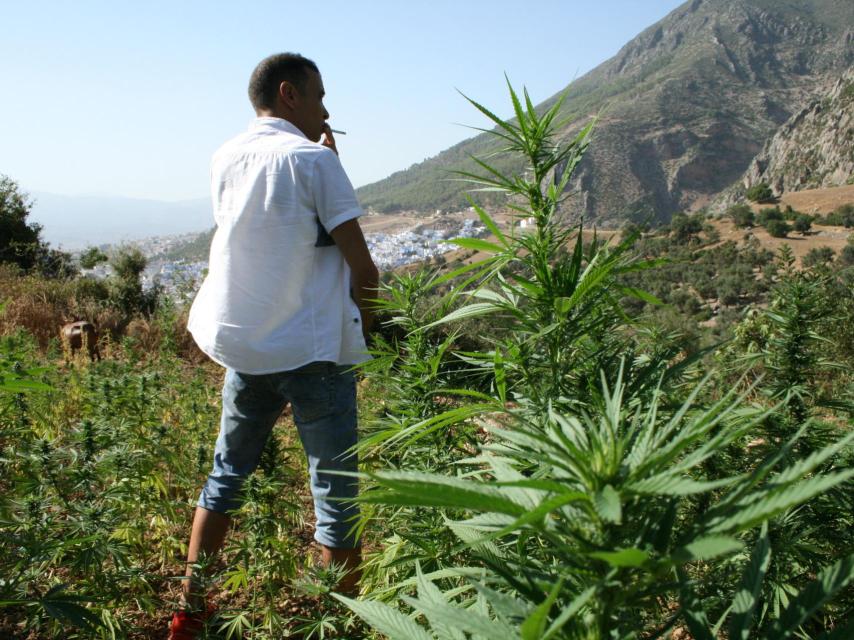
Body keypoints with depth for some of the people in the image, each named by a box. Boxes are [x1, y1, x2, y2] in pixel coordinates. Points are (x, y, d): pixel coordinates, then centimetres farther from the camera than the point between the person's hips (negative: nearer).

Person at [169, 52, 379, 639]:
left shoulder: (225, 160, 11)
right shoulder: (313, 159, -8)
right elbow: (361, 267, -10)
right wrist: (368, 328, 6)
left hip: (241, 345, 7)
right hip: (314, 351, -6)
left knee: (227, 475, 18)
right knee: (335, 488, 3)